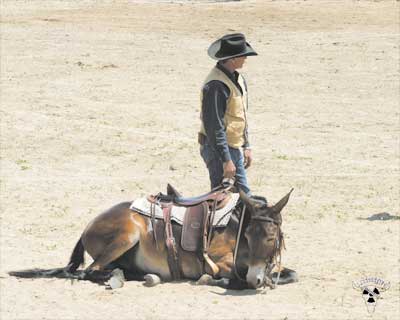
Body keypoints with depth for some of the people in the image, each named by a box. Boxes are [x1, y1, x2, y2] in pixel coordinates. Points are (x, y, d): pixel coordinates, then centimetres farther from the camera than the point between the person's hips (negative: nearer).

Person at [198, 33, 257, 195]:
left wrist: (246, 146, 20)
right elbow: (214, 126, -24)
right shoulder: (216, 85, -22)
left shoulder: (237, 79, 10)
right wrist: (226, 160, -23)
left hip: (234, 148, 10)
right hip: (218, 149, -10)